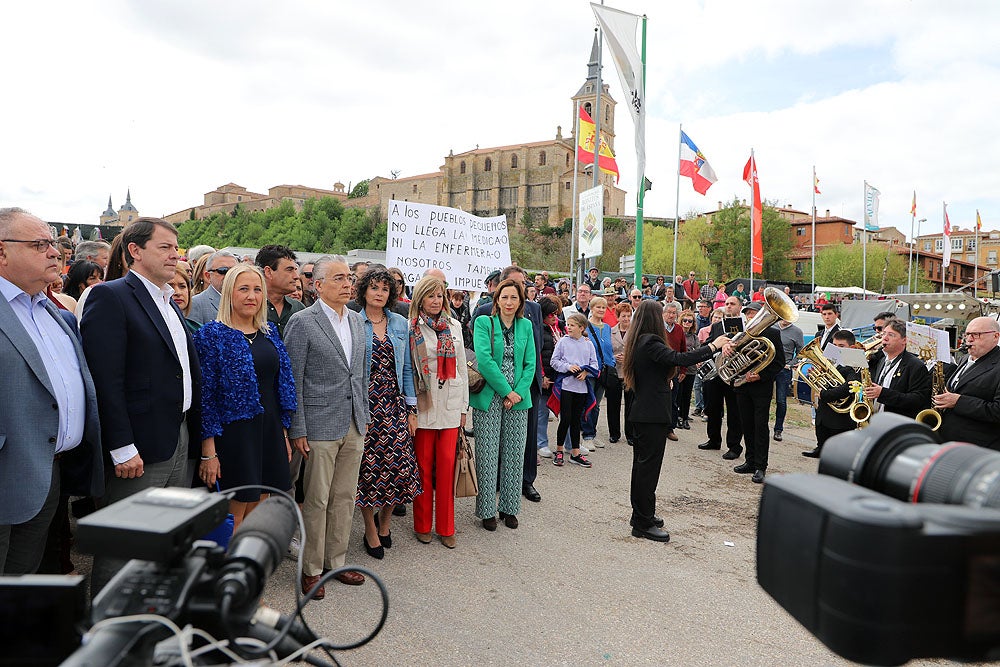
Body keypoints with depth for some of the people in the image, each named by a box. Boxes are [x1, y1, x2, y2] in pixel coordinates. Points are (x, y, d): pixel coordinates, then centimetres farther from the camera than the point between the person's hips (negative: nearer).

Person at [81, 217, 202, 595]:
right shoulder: (110, 297, -11)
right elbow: (106, 379, -18)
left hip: (180, 442, 9)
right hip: (139, 449, -8)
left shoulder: (169, 302, 16)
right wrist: (121, 448, -21)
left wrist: (195, 434, 13)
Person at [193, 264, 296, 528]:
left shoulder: (270, 332, 10)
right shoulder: (211, 334, -8)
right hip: (233, 434, -5)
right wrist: (208, 452, -13)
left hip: (270, 432, 6)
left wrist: (283, 434, 11)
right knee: (235, 516, 5)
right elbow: (205, 394, -10)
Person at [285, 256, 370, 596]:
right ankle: (311, 568, 20)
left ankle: (336, 561, 28)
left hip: (354, 426, 6)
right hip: (320, 426, -6)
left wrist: (364, 415, 15)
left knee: (345, 497, 13)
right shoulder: (302, 322, -9)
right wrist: (297, 430, -11)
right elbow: (292, 380, -9)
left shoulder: (356, 320, 11)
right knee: (317, 500, 4)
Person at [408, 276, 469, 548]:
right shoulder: (410, 328, -2)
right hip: (423, 406, -3)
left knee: (447, 464, 4)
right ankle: (422, 525, 20)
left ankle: (446, 527, 15)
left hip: (450, 405, 3)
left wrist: (464, 406, 11)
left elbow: (462, 367, 12)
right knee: (424, 464, 5)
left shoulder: (454, 326, 10)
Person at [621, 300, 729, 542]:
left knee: (642, 463, 17)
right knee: (649, 467, -3)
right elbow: (678, 359, -30)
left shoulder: (638, 342, 11)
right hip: (653, 414, -10)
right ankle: (644, 524, 4)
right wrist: (713, 346, -24)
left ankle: (640, 514, 29)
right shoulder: (650, 343, -19)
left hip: (642, 411, 10)